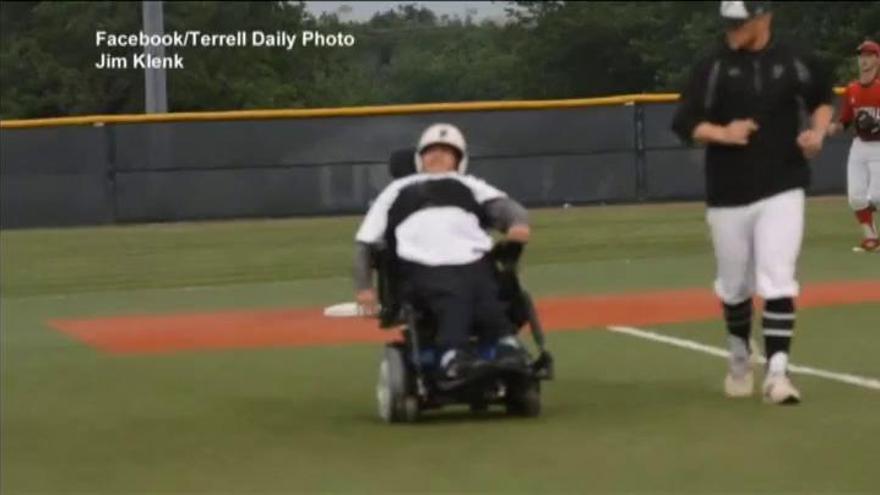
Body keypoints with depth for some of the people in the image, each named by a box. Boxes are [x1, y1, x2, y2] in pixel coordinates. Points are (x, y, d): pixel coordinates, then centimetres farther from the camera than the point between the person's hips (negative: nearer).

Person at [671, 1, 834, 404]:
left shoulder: (793, 62, 0)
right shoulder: (714, 67, -3)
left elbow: (821, 98, 18)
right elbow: (684, 124, -5)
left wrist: (818, 132, -2)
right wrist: (723, 133, -22)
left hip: (781, 192, -1)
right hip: (728, 196, 1)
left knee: (777, 282, -12)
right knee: (735, 287, 12)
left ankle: (777, 372, -11)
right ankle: (740, 357, 37)